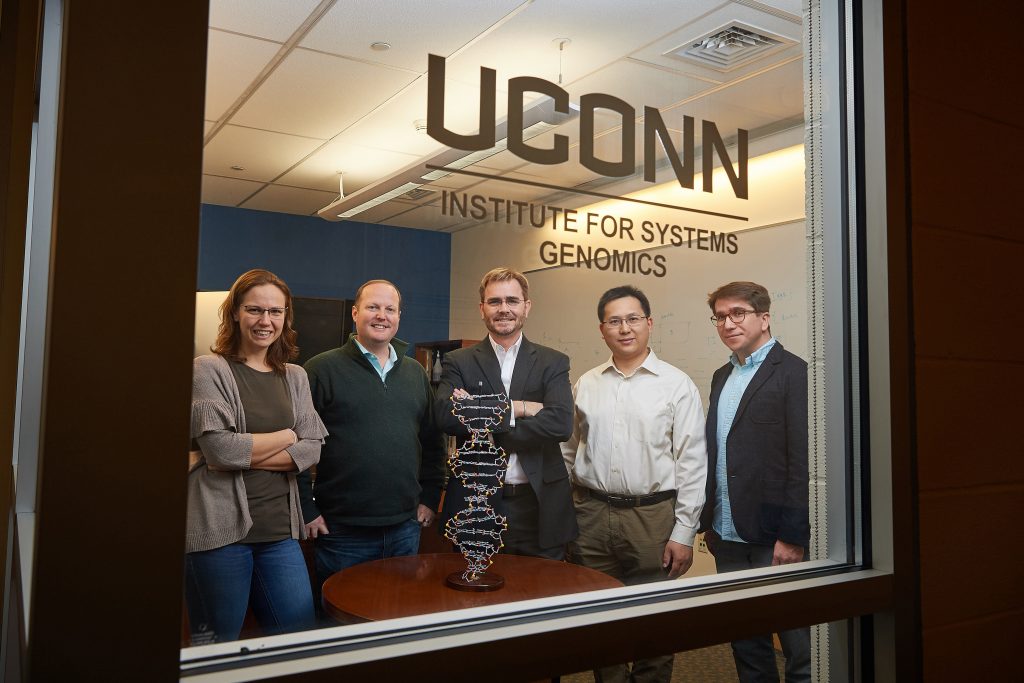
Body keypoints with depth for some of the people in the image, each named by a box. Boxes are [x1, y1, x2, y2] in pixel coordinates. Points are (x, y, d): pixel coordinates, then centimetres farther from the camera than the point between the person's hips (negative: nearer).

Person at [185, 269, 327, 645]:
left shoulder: (294, 377, 11)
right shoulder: (209, 370, -4)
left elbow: (311, 450, 1)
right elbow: (219, 446, -16)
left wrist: (241, 453, -11)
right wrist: (287, 436, -4)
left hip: (279, 529, 5)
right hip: (220, 528, -5)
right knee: (215, 650, 8)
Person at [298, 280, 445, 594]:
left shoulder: (415, 373, 11)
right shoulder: (321, 369, -6)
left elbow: (432, 441, 15)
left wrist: (430, 498, 9)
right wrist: (306, 510, -10)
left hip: (405, 527, 5)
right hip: (341, 531, -4)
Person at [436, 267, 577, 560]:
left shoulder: (553, 363, 4)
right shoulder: (458, 362, 4)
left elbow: (562, 423, -13)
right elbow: (447, 415, -14)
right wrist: (515, 408, -15)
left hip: (538, 506, 1)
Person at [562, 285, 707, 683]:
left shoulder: (677, 385, -3)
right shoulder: (585, 385, 7)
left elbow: (692, 463, -4)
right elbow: (569, 455, 13)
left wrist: (684, 533, -7)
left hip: (652, 516, -3)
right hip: (591, 516, 3)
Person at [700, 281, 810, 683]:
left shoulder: (793, 373, -10)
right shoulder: (721, 377, 13)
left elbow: (803, 461, -15)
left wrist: (792, 537, -17)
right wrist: (709, 522, 12)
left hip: (775, 540, -7)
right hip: (729, 539, 7)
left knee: (799, 650, 5)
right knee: (746, 647, 17)